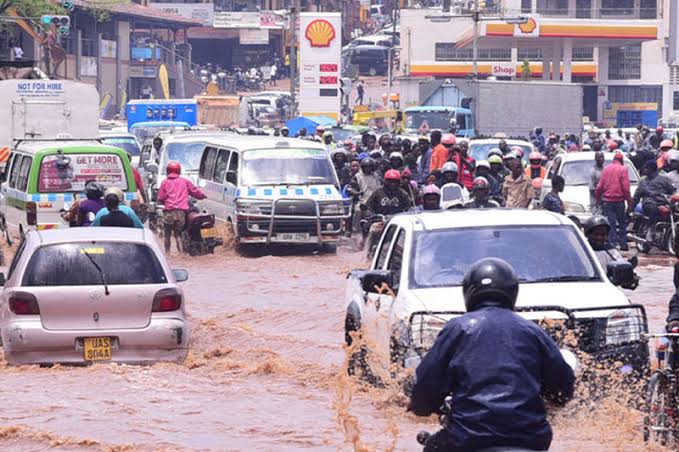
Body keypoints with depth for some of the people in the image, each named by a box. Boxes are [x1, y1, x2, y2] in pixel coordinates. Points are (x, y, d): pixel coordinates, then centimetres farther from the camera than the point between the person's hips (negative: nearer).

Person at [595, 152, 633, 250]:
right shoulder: (623, 169, -4)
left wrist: (598, 199, 20)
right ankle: (623, 244, 7)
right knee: (622, 222, 9)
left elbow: (600, 186, 8)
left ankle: (612, 243, -4)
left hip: (607, 201, 3)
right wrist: (629, 202, -4)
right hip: (619, 200, -3)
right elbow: (626, 187, -8)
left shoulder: (606, 169, 8)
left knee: (611, 223, 3)